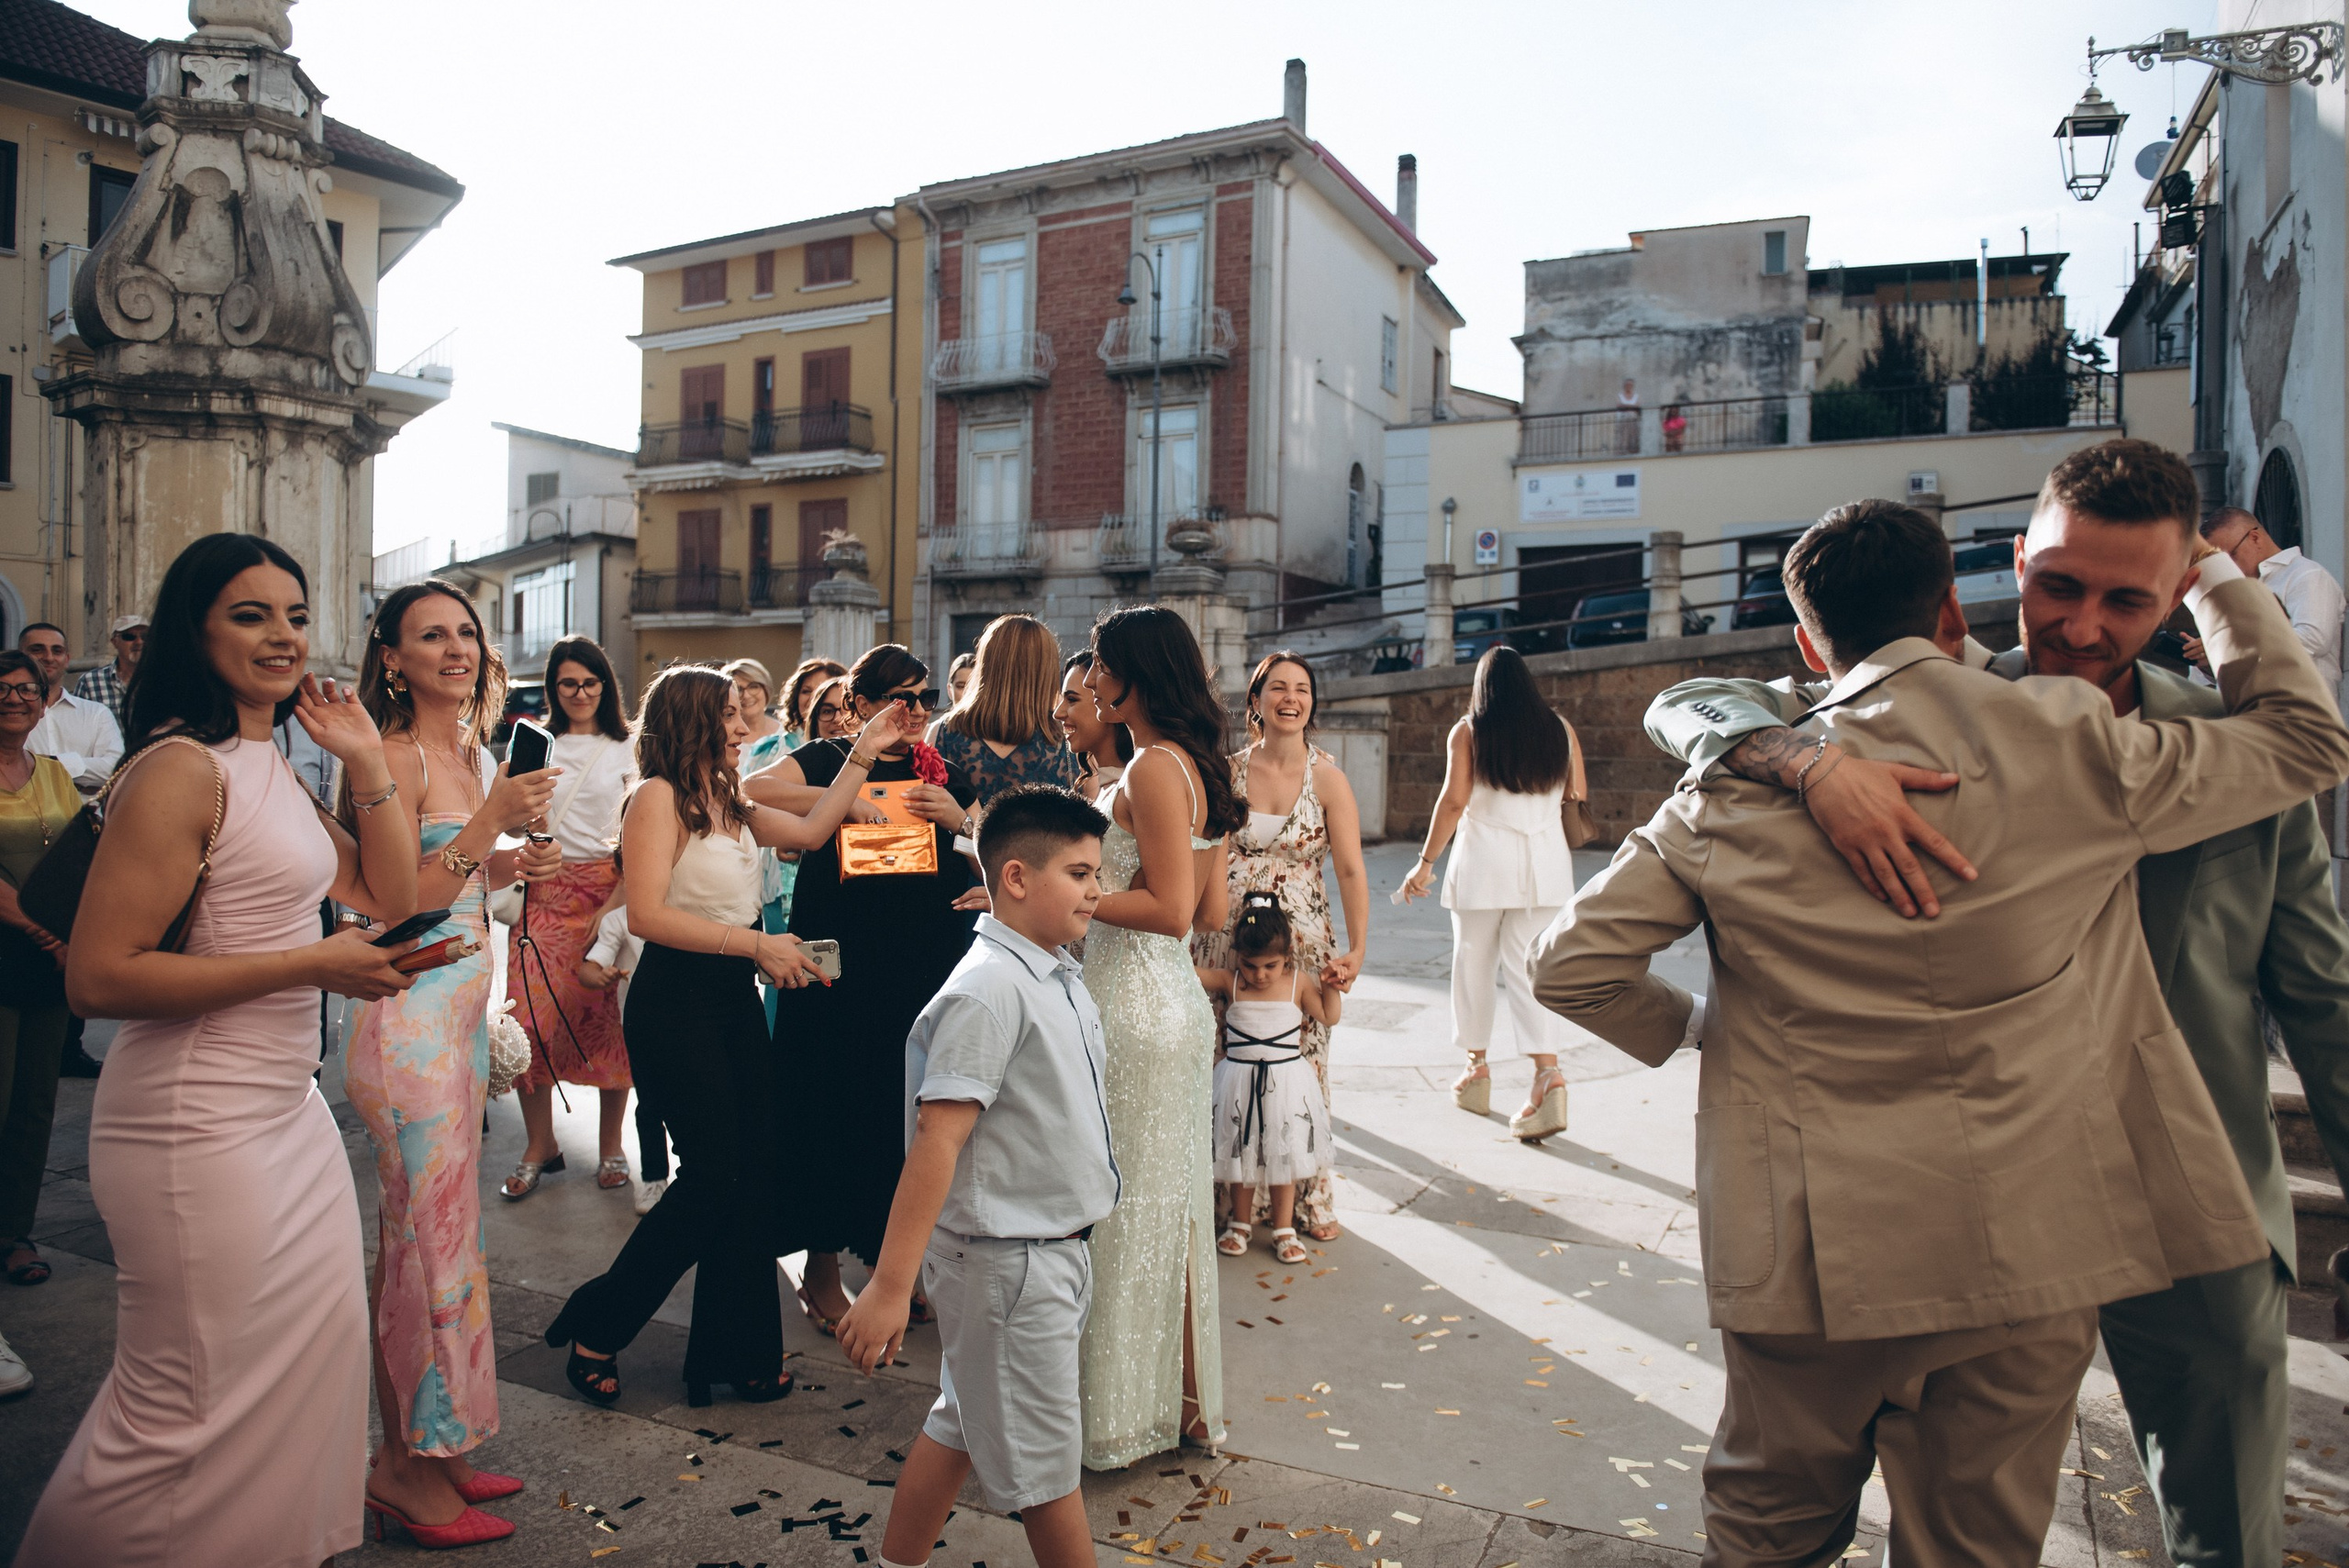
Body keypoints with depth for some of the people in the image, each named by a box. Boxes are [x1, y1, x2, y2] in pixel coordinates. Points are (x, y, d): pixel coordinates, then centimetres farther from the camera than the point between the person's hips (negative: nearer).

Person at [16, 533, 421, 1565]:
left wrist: (369, 761, 4)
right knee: (194, 1403, 3)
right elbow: (98, 975, -22)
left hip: (288, 1111, 9)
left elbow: (388, 895, 13)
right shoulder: (181, 770, -17)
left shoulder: (270, 769, 12)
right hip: (197, 1125, -9)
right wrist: (310, 964, -21)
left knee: (310, 1357, 19)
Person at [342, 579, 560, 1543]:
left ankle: (429, 1446, 26)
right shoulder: (394, 756, -12)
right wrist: (492, 822, -22)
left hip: (461, 1012, 8)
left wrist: (509, 866, 6)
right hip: (410, 1018, -8)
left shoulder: (471, 752, 14)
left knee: (429, 1232, 14)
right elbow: (394, 900, -17)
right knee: (430, 1237, -2)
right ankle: (406, 1463, 13)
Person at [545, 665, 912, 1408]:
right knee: (711, 1173, -5)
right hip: (677, 1002, -8)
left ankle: (737, 1349, 20)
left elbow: (809, 828, 19)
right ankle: (594, 1329, 14)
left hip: (735, 999, 8)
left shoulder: (729, 801, 12)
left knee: (751, 1175, 8)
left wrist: (863, 753, 16)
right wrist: (758, 945, -20)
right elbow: (647, 915, -20)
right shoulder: (660, 796, -12)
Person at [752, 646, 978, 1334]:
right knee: (837, 1114, 3)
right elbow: (754, 789, -17)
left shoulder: (946, 775, 12)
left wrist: (960, 820, -9)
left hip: (927, 970, 3)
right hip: (841, 973, -3)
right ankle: (822, 1269, 21)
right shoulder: (828, 760, 3)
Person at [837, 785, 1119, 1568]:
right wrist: (890, 1287, -27)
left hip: (1054, 1247, 9)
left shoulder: (1061, 977, 6)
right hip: (1006, 1261, -9)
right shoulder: (988, 991, -23)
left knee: (964, 1427, 22)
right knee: (1042, 1459, 8)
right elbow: (936, 1139, -26)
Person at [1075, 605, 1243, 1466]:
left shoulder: (1153, 768, -17)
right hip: (1176, 1003, 9)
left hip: (1136, 1008, -9)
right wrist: (1094, 876, 22)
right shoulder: (1196, 765, 11)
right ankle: (1185, 1401, 30)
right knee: (1169, 1202, 17)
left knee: (1125, 1207, 3)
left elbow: (1171, 910, -22)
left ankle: (1121, 1415, 18)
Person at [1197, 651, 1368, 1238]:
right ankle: (1239, 1195, 22)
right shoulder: (1228, 770, 2)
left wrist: (1357, 949, -17)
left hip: (1300, 941, -2)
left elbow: (1351, 870, -8)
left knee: (1302, 1063, 3)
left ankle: (1309, 1196, 20)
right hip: (1228, 937, 2)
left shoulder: (1327, 776, -3)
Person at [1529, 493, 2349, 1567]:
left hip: (1806, 1259, 0)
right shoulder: (2072, 747, -8)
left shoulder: (1734, 792, -6)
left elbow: (1570, 965, -6)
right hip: (2020, 1253, 0)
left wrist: (1690, 1026, 12)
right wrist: (2212, 573, 22)